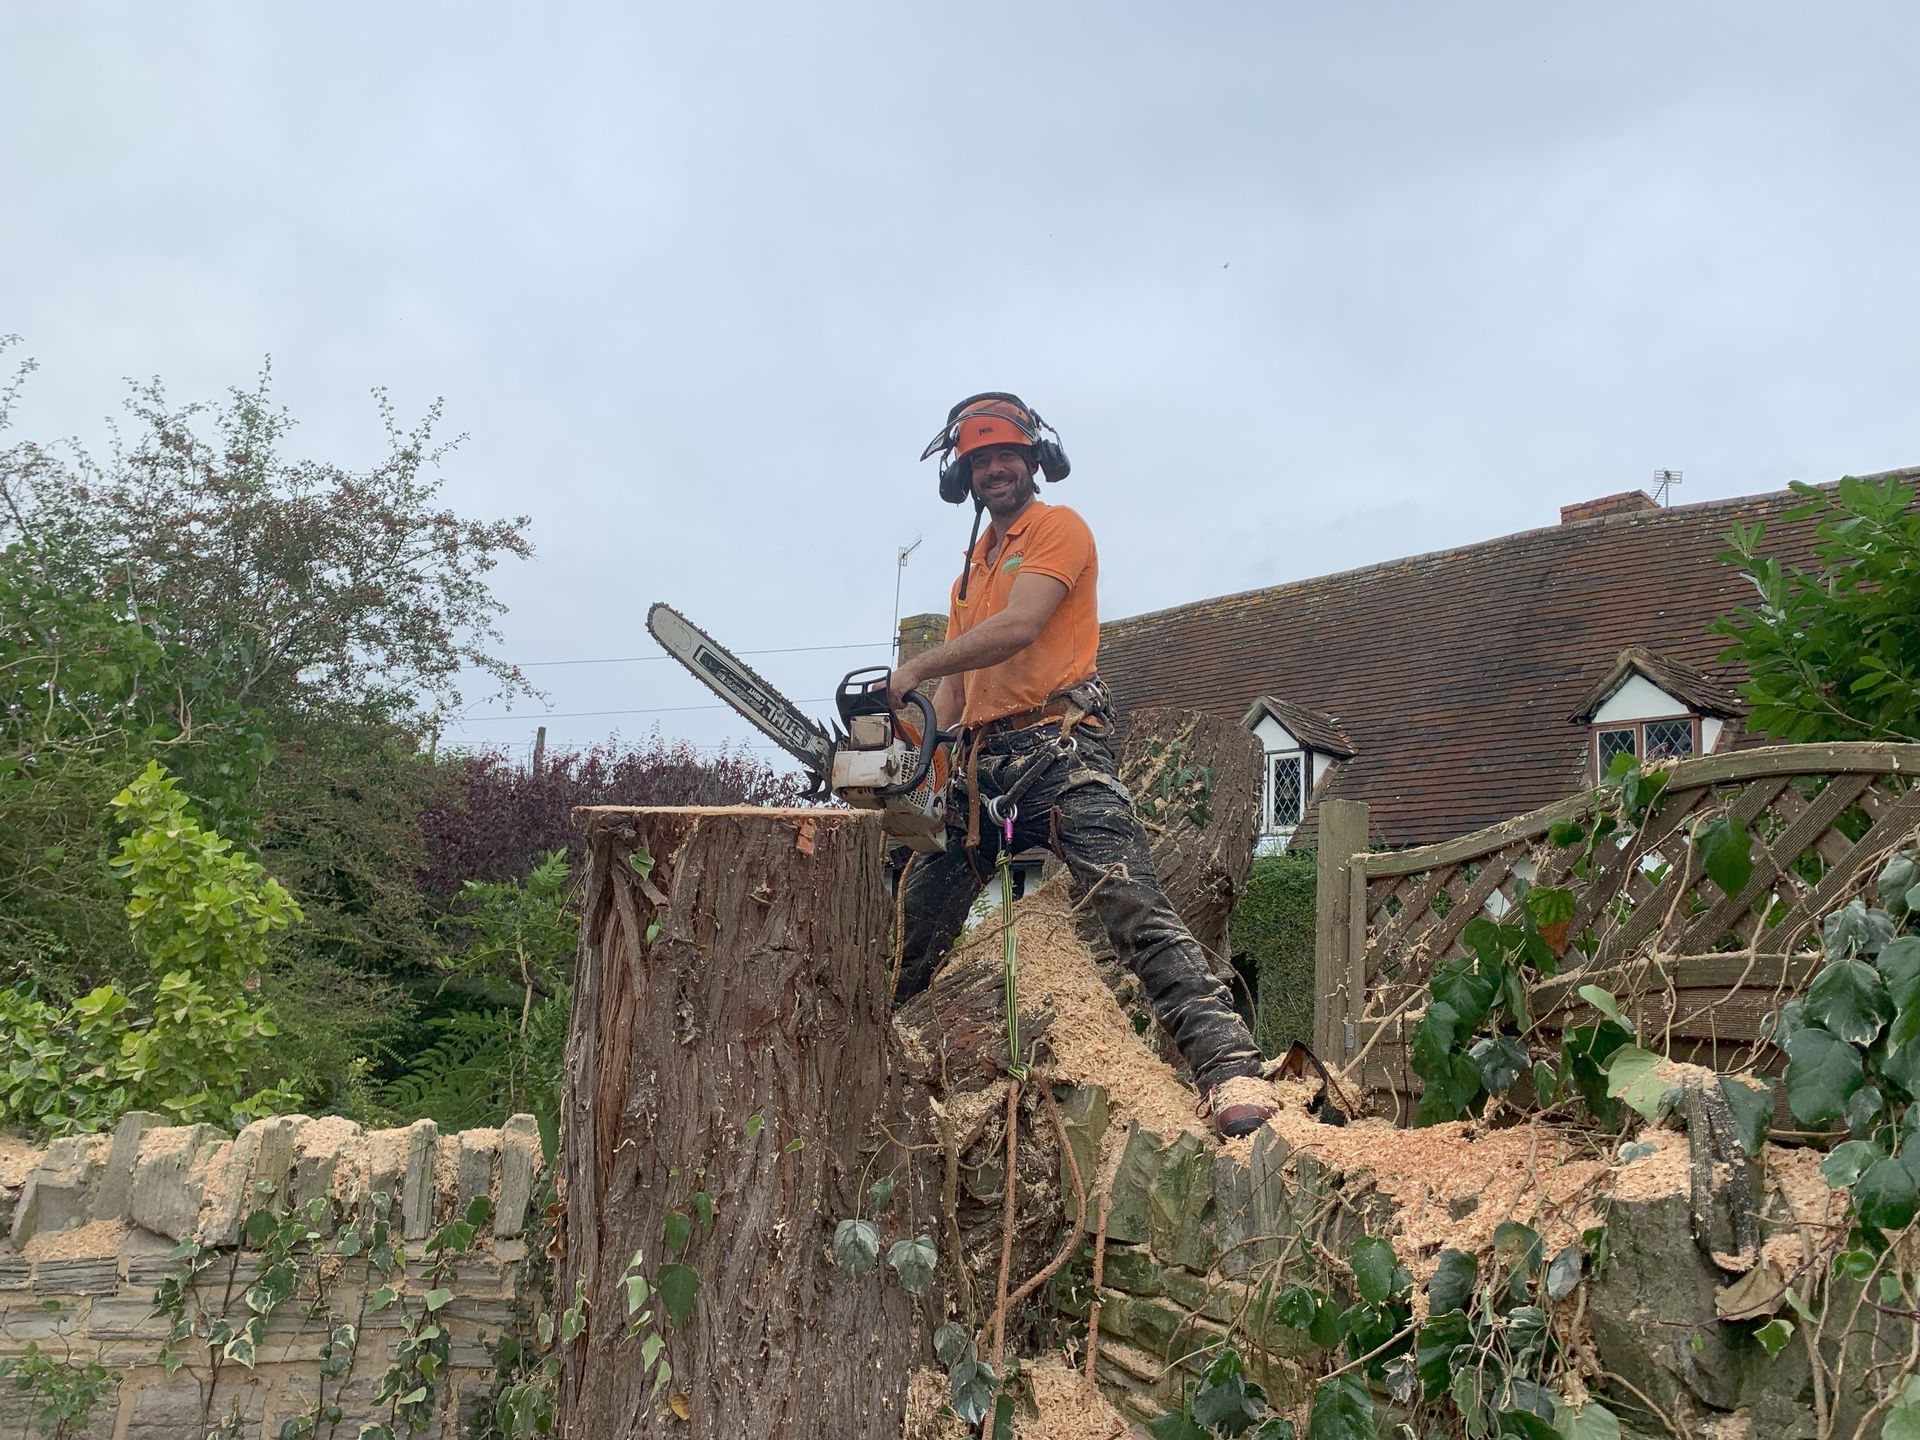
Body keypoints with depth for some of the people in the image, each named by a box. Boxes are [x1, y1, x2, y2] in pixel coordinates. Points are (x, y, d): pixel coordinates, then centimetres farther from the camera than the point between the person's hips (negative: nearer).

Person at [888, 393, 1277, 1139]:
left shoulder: (1058, 529, 2)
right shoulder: (972, 568, 26)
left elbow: (1018, 628, -15)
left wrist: (913, 668, -19)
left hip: (1057, 747, -7)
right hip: (979, 765, 8)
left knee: (1133, 904, -21)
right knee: (914, 923, 11)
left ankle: (1229, 1071, -28)